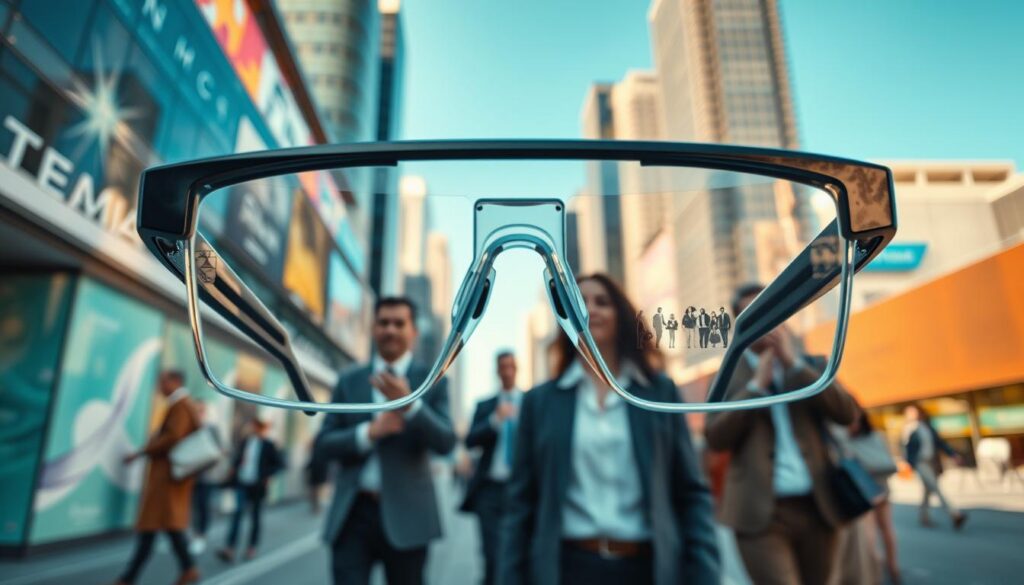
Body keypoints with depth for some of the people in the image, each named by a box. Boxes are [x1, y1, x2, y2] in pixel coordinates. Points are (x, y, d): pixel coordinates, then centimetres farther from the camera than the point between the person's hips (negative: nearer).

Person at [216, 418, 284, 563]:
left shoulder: (268, 445, -7)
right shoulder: (245, 442, 3)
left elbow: (280, 463, -3)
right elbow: (237, 459, 17)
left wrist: (267, 475, -9)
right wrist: (234, 470, 2)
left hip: (257, 486, -2)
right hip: (242, 484, 2)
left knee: (255, 517, 9)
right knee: (237, 514, -8)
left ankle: (252, 548, 21)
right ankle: (229, 549, -10)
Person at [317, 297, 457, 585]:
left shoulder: (433, 380, 0)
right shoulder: (349, 381, 7)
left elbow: (446, 443, -9)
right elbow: (324, 442, 3)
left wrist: (409, 404, -24)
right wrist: (369, 432, -16)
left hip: (406, 513, 0)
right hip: (353, 513, 1)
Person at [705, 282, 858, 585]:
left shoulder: (811, 364, 11)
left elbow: (847, 413, -3)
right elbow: (715, 438, -6)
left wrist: (795, 363, -8)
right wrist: (757, 384, -9)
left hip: (816, 507, 3)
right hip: (761, 512, -3)